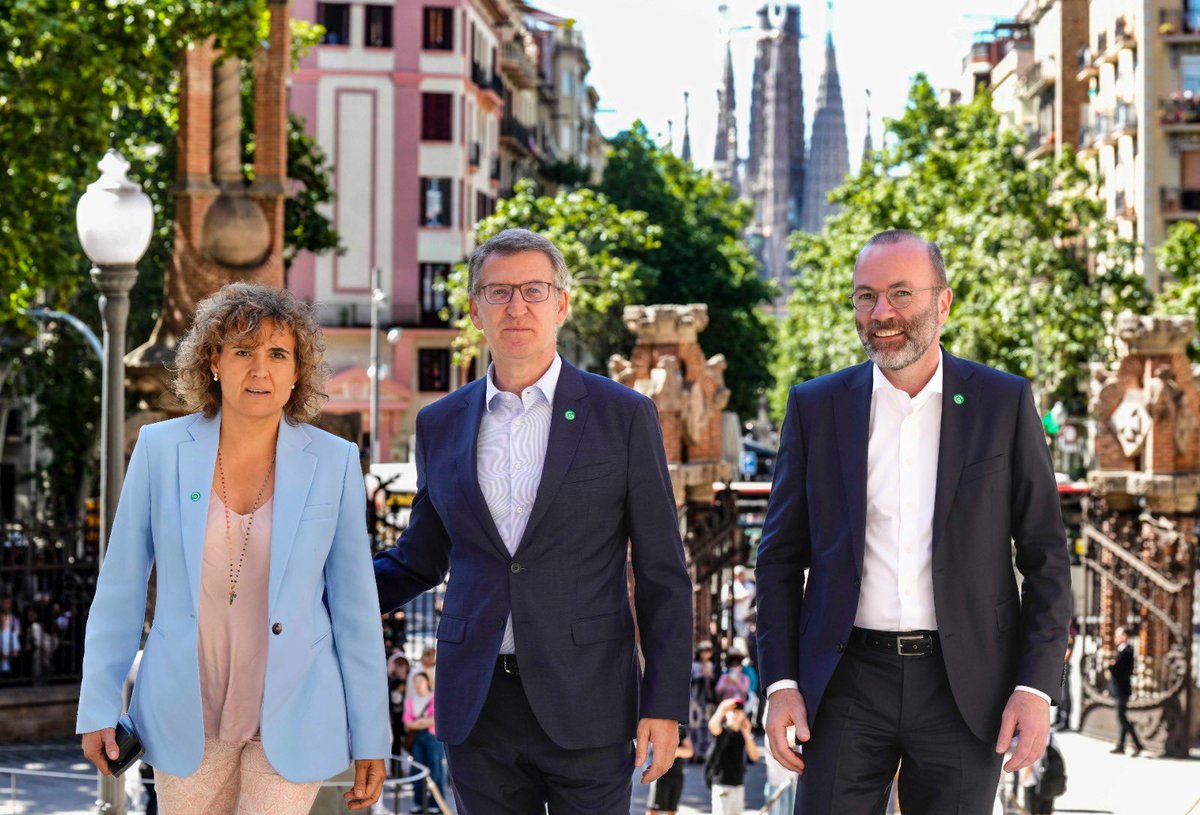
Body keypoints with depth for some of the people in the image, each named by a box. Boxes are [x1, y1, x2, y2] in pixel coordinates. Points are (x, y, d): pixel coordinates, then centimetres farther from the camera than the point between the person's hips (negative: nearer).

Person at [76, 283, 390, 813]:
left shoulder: (334, 462, -4)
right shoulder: (161, 449, -3)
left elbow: (354, 606, -1)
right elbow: (121, 586, 3)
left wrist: (370, 736, 0)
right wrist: (99, 708, 1)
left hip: (291, 718, -1)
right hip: (186, 714, 1)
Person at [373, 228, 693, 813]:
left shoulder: (624, 416, -1)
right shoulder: (441, 425, 9)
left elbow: (661, 577, 0)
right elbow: (420, 560, 18)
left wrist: (665, 704, -6)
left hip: (586, 706, -3)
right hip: (477, 707, 3)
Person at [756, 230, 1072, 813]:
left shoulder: (1004, 403, 1)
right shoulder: (815, 407, 4)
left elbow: (1045, 556, 2)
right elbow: (781, 557, 7)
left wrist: (1036, 687, -6)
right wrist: (781, 684, -2)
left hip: (964, 687, 0)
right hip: (847, 685, 1)